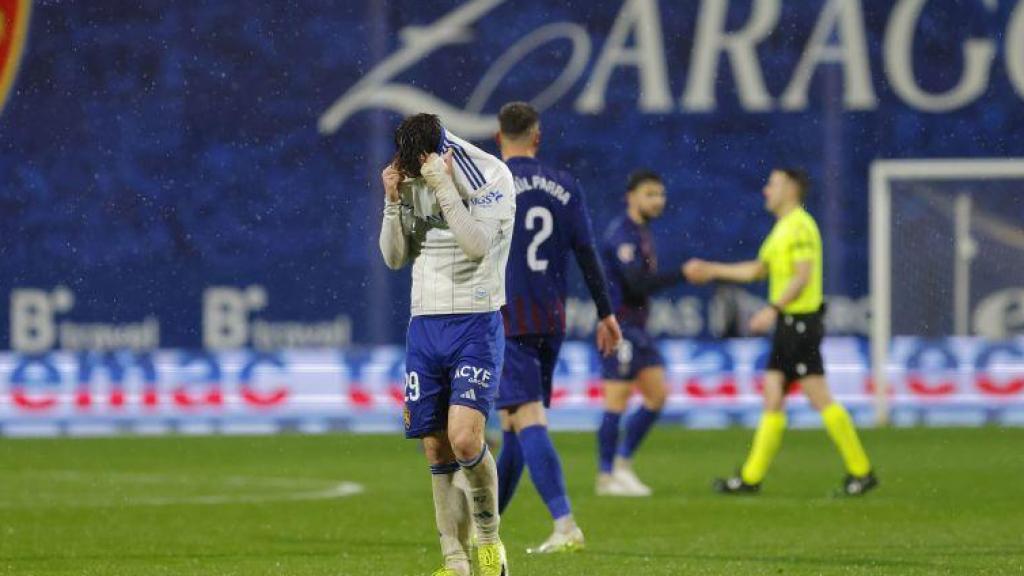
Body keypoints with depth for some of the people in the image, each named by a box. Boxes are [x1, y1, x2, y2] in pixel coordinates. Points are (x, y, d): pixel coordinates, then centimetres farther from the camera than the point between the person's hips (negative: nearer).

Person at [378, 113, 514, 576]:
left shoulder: (492, 177, -8)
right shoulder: (410, 184, 6)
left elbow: (477, 242, -21)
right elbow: (395, 258, 8)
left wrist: (443, 186, -24)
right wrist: (393, 201, -6)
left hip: (475, 324, -5)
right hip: (425, 325, 5)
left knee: (464, 438, -20)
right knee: (438, 452, 3)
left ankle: (488, 538, 3)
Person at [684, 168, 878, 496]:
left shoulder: (801, 227, -12)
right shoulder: (783, 228, 19)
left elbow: (803, 275, -21)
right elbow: (758, 270, 28)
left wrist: (773, 309, -27)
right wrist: (712, 271, 29)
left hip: (801, 322, -10)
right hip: (788, 324, 10)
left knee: (820, 399, -10)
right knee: (772, 399, 8)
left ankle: (861, 471, -6)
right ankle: (751, 477, 8)